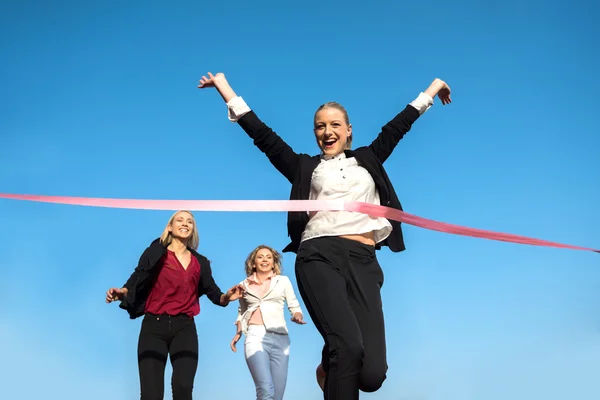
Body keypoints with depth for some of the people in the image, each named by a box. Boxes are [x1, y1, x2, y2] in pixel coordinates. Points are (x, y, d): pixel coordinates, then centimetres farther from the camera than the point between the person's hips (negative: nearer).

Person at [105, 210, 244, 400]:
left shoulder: (200, 262, 16)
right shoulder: (155, 253, 6)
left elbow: (212, 292, 16)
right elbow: (137, 282, -1)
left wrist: (226, 297, -7)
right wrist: (121, 292, -22)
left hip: (185, 327, 2)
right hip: (154, 326, -2)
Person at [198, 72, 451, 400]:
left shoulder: (367, 160, 27)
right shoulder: (305, 166, 21)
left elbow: (397, 127, 33)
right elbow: (263, 136, 18)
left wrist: (432, 88, 41)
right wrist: (226, 89, 16)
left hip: (363, 261, 2)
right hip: (319, 257, -2)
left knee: (371, 373, -11)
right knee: (348, 346, -27)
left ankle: (332, 369, 22)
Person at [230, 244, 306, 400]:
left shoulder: (283, 281, 12)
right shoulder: (244, 285, 15)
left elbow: (295, 306, 11)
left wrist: (297, 317, -11)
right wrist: (238, 333, 10)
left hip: (279, 337, 1)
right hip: (255, 336, -1)